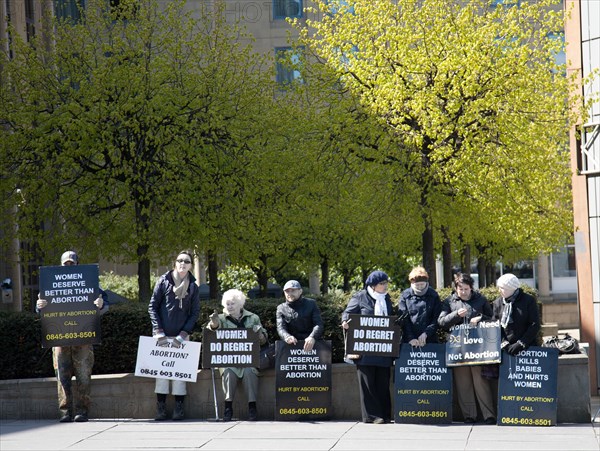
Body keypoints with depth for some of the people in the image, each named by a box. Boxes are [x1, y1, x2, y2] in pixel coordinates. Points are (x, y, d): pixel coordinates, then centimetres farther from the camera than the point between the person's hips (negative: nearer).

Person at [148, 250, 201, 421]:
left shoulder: (193, 287, 5)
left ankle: (179, 409, 4)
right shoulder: (164, 281, 1)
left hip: (181, 335, 1)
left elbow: (195, 313, 4)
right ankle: (160, 408, 3)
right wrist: (159, 332, -8)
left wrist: (183, 335, -7)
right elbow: (152, 307, 0)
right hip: (162, 335, -1)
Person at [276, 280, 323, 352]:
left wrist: (312, 337, -26)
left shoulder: (311, 304, 9)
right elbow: (280, 328, -2)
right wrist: (287, 337, -27)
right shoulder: (281, 308, 12)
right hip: (291, 346, 1)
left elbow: (318, 325, -3)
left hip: (310, 345, -1)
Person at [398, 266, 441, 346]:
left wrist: (426, 334, -12)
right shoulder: (405, 296, 2)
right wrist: (410, 338, -12)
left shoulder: (434, 295, 3)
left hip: (429, 339, 0)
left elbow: (436, 319, -1)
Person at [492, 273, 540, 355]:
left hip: (527, 348, -2)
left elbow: (535, 325, -5)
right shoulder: (498, 302, 7)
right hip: (506, 349, 2)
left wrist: (521, 343, -12)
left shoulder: (528, 300, -2)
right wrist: (504, 343, -11)